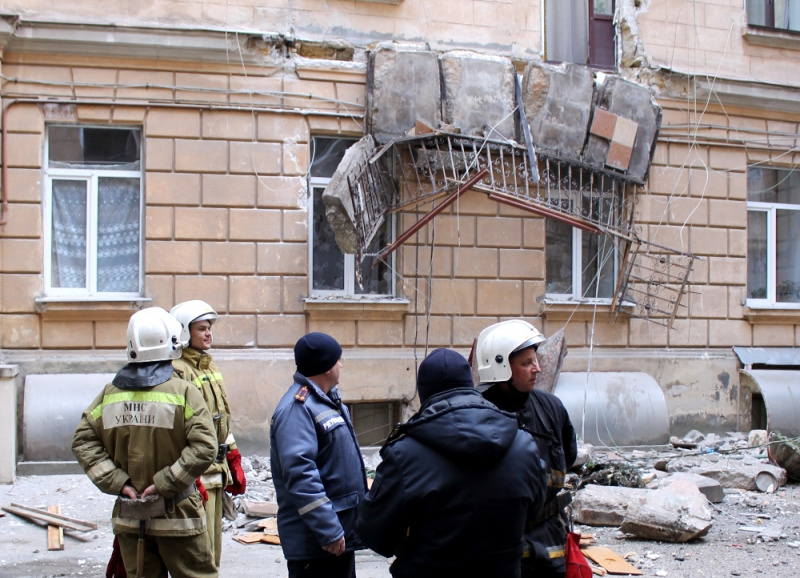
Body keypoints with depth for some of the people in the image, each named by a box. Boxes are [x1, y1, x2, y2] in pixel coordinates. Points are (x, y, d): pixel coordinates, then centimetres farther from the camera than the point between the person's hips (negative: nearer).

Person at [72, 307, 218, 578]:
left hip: (129, 517, 4)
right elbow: (204, 447, -22)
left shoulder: (111, 392, 1)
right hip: (176, 515, -4)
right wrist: (165, 483, -16)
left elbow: (83, 442, 0)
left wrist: (116, 481, -4)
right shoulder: (183, 392, -13)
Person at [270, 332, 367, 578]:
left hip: (341, 529, 10)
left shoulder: (327, 399, 13)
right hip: (315, 539, -10)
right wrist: (328, 530, -28)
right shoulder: (297, 408, -19)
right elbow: (300, 473, -28)